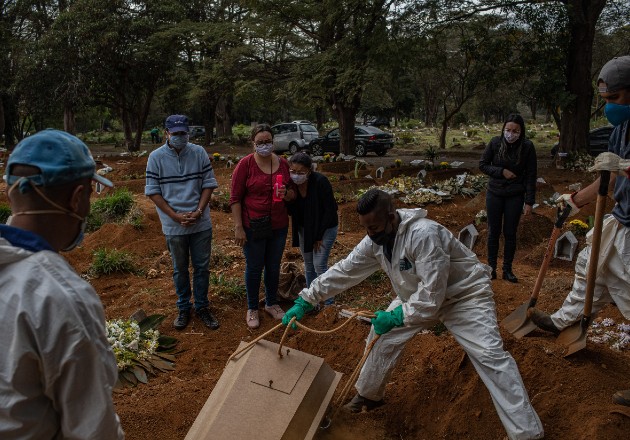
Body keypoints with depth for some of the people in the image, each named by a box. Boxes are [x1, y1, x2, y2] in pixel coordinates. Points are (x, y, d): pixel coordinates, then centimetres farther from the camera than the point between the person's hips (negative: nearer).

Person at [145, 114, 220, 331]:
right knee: (180, 269, 13)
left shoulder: (199, 153, -2)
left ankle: (202, 307, 26)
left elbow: (208, 184, 0)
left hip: (201, 223, 1)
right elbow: (153, 192, -5)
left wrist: (199, 212, -12)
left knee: (202, 267, 10)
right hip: (174, 226, -1)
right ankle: (183, 308, 29)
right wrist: (176, 216, -14)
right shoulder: (156, 157, -6)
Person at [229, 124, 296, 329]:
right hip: (253, 227, -4)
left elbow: (293, 193, 11)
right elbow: (235, 198, -9)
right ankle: (252, 309, 27)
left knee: (274, 267, 17)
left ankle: (271, 303, 37)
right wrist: (238, 228, -14)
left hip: (279, 226, 4)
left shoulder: (283, 163, 1)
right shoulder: (245, 164, -11)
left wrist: (286, 193, -14)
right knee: (254, 268, 8)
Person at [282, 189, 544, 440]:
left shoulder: (424, 234, -38)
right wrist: (305, 301, -7)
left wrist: (395, 317, -26)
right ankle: (369, 394, 29)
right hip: (418, 295, 7)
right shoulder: (375, 241, -13)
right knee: (382, 336, 4)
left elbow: (433, 295, -35)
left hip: (463, 294, -7)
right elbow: (343, 271, -5)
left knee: (490, 356, -15)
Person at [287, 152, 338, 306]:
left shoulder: (320, 182, -26)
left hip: (325, 228, -5)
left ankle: (329, 303, 6)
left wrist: (319, 235, -15)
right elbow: (291, 211, -5)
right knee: (308, 265, 12)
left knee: (319, 265, -8)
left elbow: (329, 210, -19)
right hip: (304, 228, 6)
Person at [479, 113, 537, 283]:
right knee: (494, 232, 8)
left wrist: (529, 202, -10)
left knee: (510, 233, 6)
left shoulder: (527, 147, -11)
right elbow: (482, 165, -1)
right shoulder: (495, 142, -9)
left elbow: (531, 176, -8)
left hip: (515, 196, -1)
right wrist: (502, 172, -16)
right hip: (495, 194, 1)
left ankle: (507, 269, 20)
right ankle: (491, 268, 20)